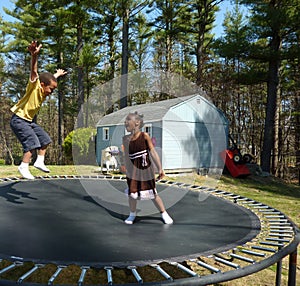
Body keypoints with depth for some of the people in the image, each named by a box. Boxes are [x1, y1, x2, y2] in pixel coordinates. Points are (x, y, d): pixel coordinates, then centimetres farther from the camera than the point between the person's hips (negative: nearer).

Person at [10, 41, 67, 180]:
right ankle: (24, 167, -11)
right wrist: (34, 56, -54)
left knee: (45, 139, 10)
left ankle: (39, 161, 18)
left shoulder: (44, 91, 3)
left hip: (30, 121, 9)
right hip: (19, 119, -9)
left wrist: (57, 75, 42)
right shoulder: (34, 87, -19)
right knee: (32, 142, -18)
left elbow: (50, 79, 25)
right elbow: (34, 72, -38)